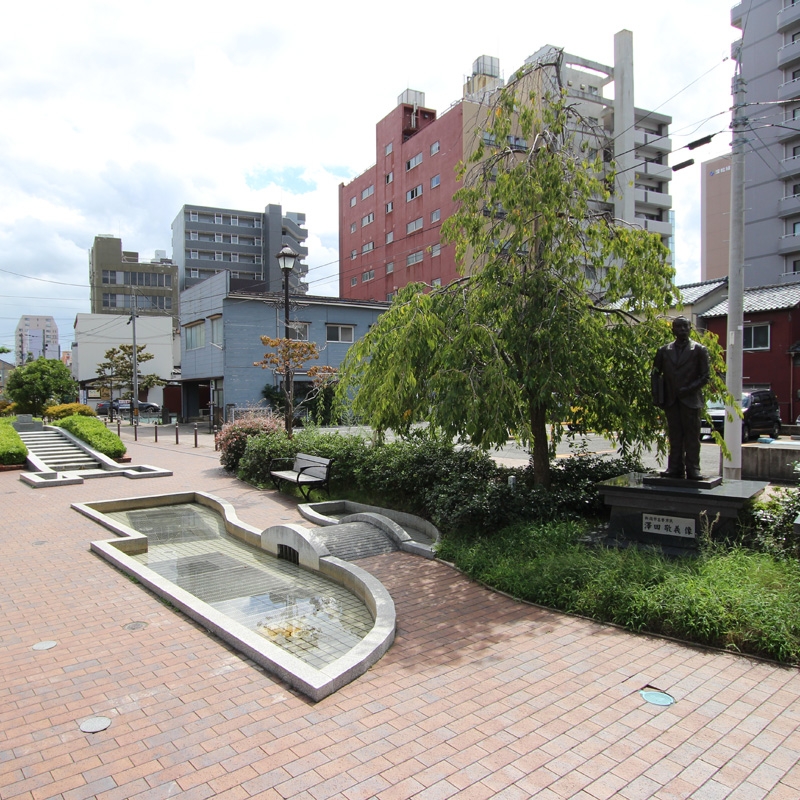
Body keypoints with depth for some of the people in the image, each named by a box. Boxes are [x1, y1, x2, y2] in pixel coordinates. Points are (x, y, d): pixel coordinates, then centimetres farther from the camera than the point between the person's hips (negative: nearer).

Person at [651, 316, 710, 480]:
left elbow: (704, 377, 0)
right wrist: (658, 397, 3)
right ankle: (675, 468, 8)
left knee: (692, 437, 0)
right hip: (671, 401, 3)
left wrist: (687, 390, -12)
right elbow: (656, 374, 13)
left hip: (691, 400, -2)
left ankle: (692, 469, 3)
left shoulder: (699, 350, 3)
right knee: (674, 437, 5)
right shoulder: (664, 350, 11)